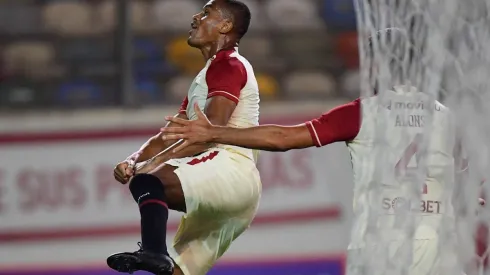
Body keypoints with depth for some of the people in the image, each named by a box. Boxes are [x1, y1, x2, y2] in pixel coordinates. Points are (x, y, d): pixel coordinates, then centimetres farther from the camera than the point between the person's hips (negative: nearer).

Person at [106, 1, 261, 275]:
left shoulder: (229, 66, -1)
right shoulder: (204, 79, 30)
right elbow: (169, 136, 24)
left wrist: (155, 162, -20)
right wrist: (133, 161, 3)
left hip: (231, 170, -10)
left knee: (146, 181, -30)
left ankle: (153, 252, -48)